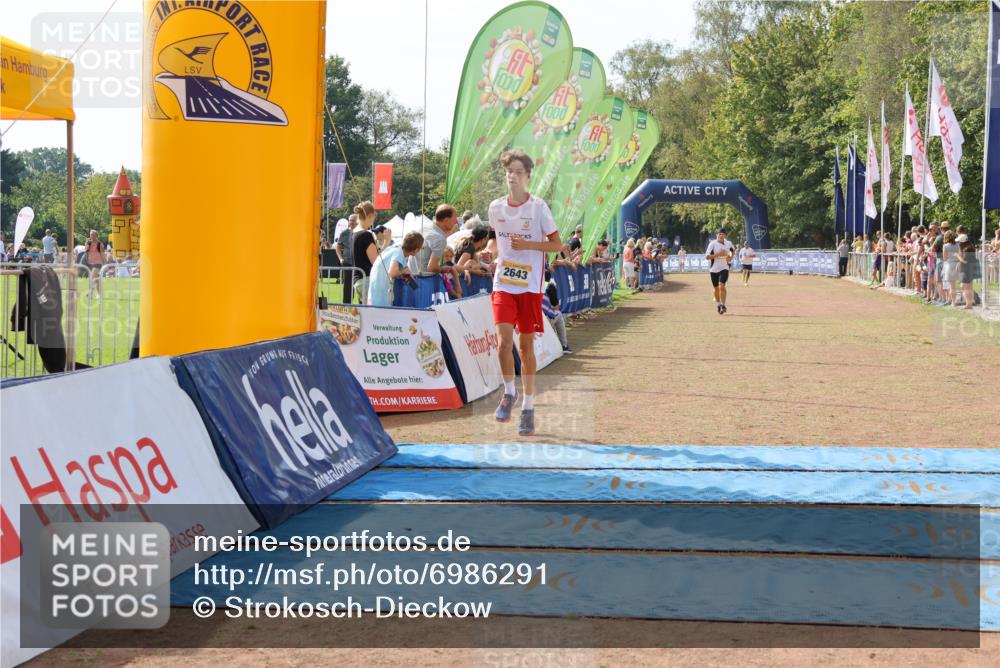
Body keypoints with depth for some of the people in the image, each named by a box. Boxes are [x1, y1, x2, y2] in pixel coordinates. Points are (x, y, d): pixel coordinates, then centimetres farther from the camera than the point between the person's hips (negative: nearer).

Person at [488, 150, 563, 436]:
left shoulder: (538, 207, -5)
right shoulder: (496, 207, 6)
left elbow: (557, 244, -2)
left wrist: (527, 245, -15)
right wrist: (500, 255, 13)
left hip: (530, 285, -2)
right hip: (503, 284, 2)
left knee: (526, 345, 3)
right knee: (504, 341, -15)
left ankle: (528, 407, 14)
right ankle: (509, 392, 9)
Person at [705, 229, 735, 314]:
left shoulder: (728, 243, 1)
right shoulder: (712, 244, -9)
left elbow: (733, 249, 25)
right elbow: (707, 257, -15)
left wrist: (731, 257, 8)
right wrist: (718, 254, -24)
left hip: (724, 268, 0)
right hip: (714, 269, 0)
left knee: (722, 286, -18)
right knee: (716, 288, 11)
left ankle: (723, 305, -16)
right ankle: (718, 304, 31)